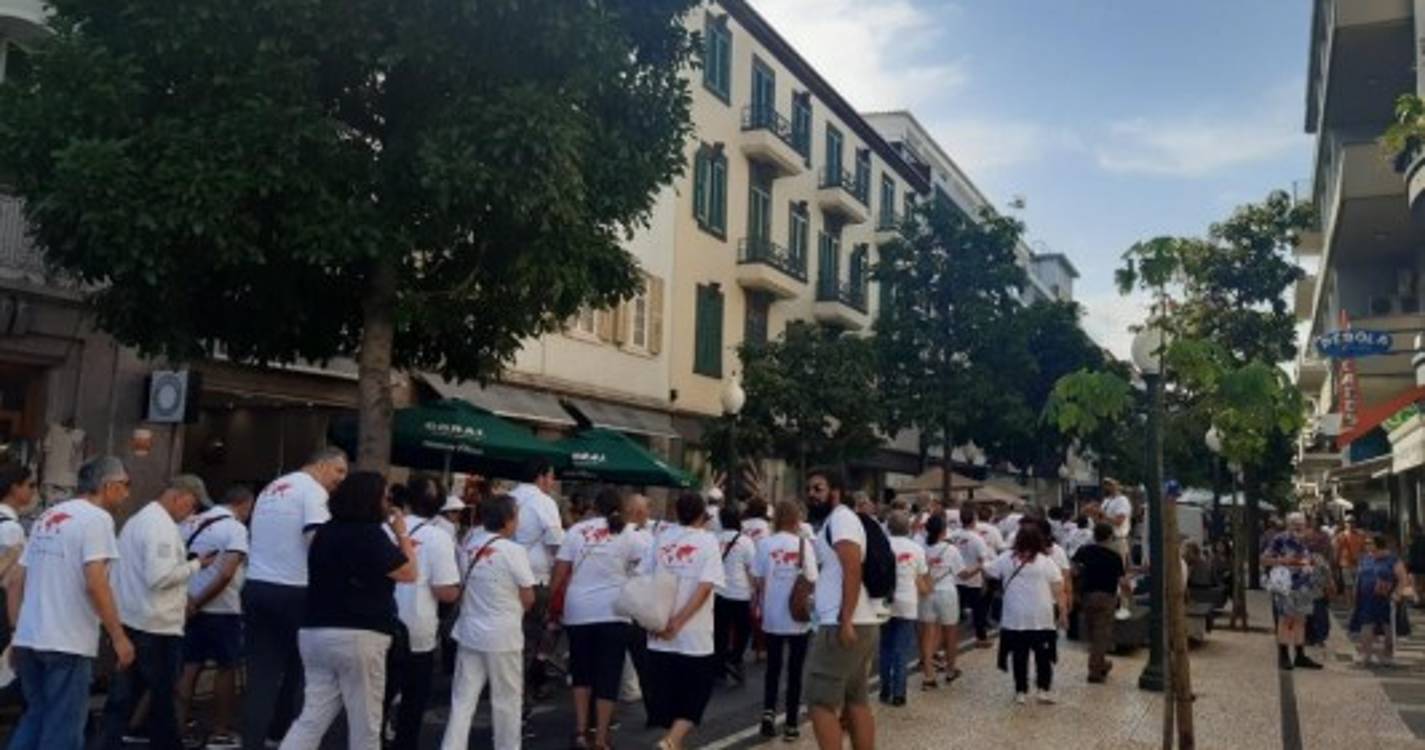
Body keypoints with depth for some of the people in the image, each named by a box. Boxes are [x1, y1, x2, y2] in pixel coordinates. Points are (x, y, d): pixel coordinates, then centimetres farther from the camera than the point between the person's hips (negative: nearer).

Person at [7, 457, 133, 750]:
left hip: (28, 638, 8)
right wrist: (119, 637, -16)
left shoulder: (46, 517, 15)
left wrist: (17, 633, 21)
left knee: (36, 715, 20)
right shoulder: (96, 518, -10)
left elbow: (18, 582, 15)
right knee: (63, 725, 1)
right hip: (67, 642, -8)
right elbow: (95, 583, -20)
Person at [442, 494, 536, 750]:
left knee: (463, 699, 7)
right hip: (503, 636, -5)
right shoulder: (513, 551, -13)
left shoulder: (468, 547, 4)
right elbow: (528, 598, -8)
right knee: (507, 700, 9)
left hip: (469, 632, 5)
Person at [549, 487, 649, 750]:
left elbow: (559, 573, 3)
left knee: (581, 671, 20)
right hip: (612, 613, -2)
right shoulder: (627, 534, 3)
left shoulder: (577, 530, 6)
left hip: (578, 612, 2)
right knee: (608, 675, 5)